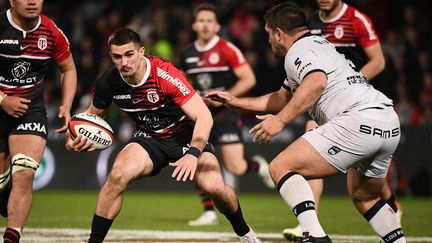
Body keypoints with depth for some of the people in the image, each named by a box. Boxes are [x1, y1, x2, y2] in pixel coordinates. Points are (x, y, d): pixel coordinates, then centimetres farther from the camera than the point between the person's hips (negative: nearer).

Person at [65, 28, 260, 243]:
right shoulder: (108, 82, -16)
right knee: (118, 175, -27)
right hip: (148, 138, 2)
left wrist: (193, 153, -45)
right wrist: (78, 137, -14)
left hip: (185, 135, -2)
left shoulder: (165, 74, -29)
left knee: (214, 186, -20)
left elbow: (204, 116, -31)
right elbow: (93, 113, 7)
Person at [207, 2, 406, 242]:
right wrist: (236, 102, 43)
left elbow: (316, 82, -24)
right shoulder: (321, 44, 30)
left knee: (281, 168, -8)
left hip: (358, 119, -10)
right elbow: (282, 98, 40)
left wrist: (280, 120, -24)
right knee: (364, 197, 31)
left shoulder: (299, 50, 0)